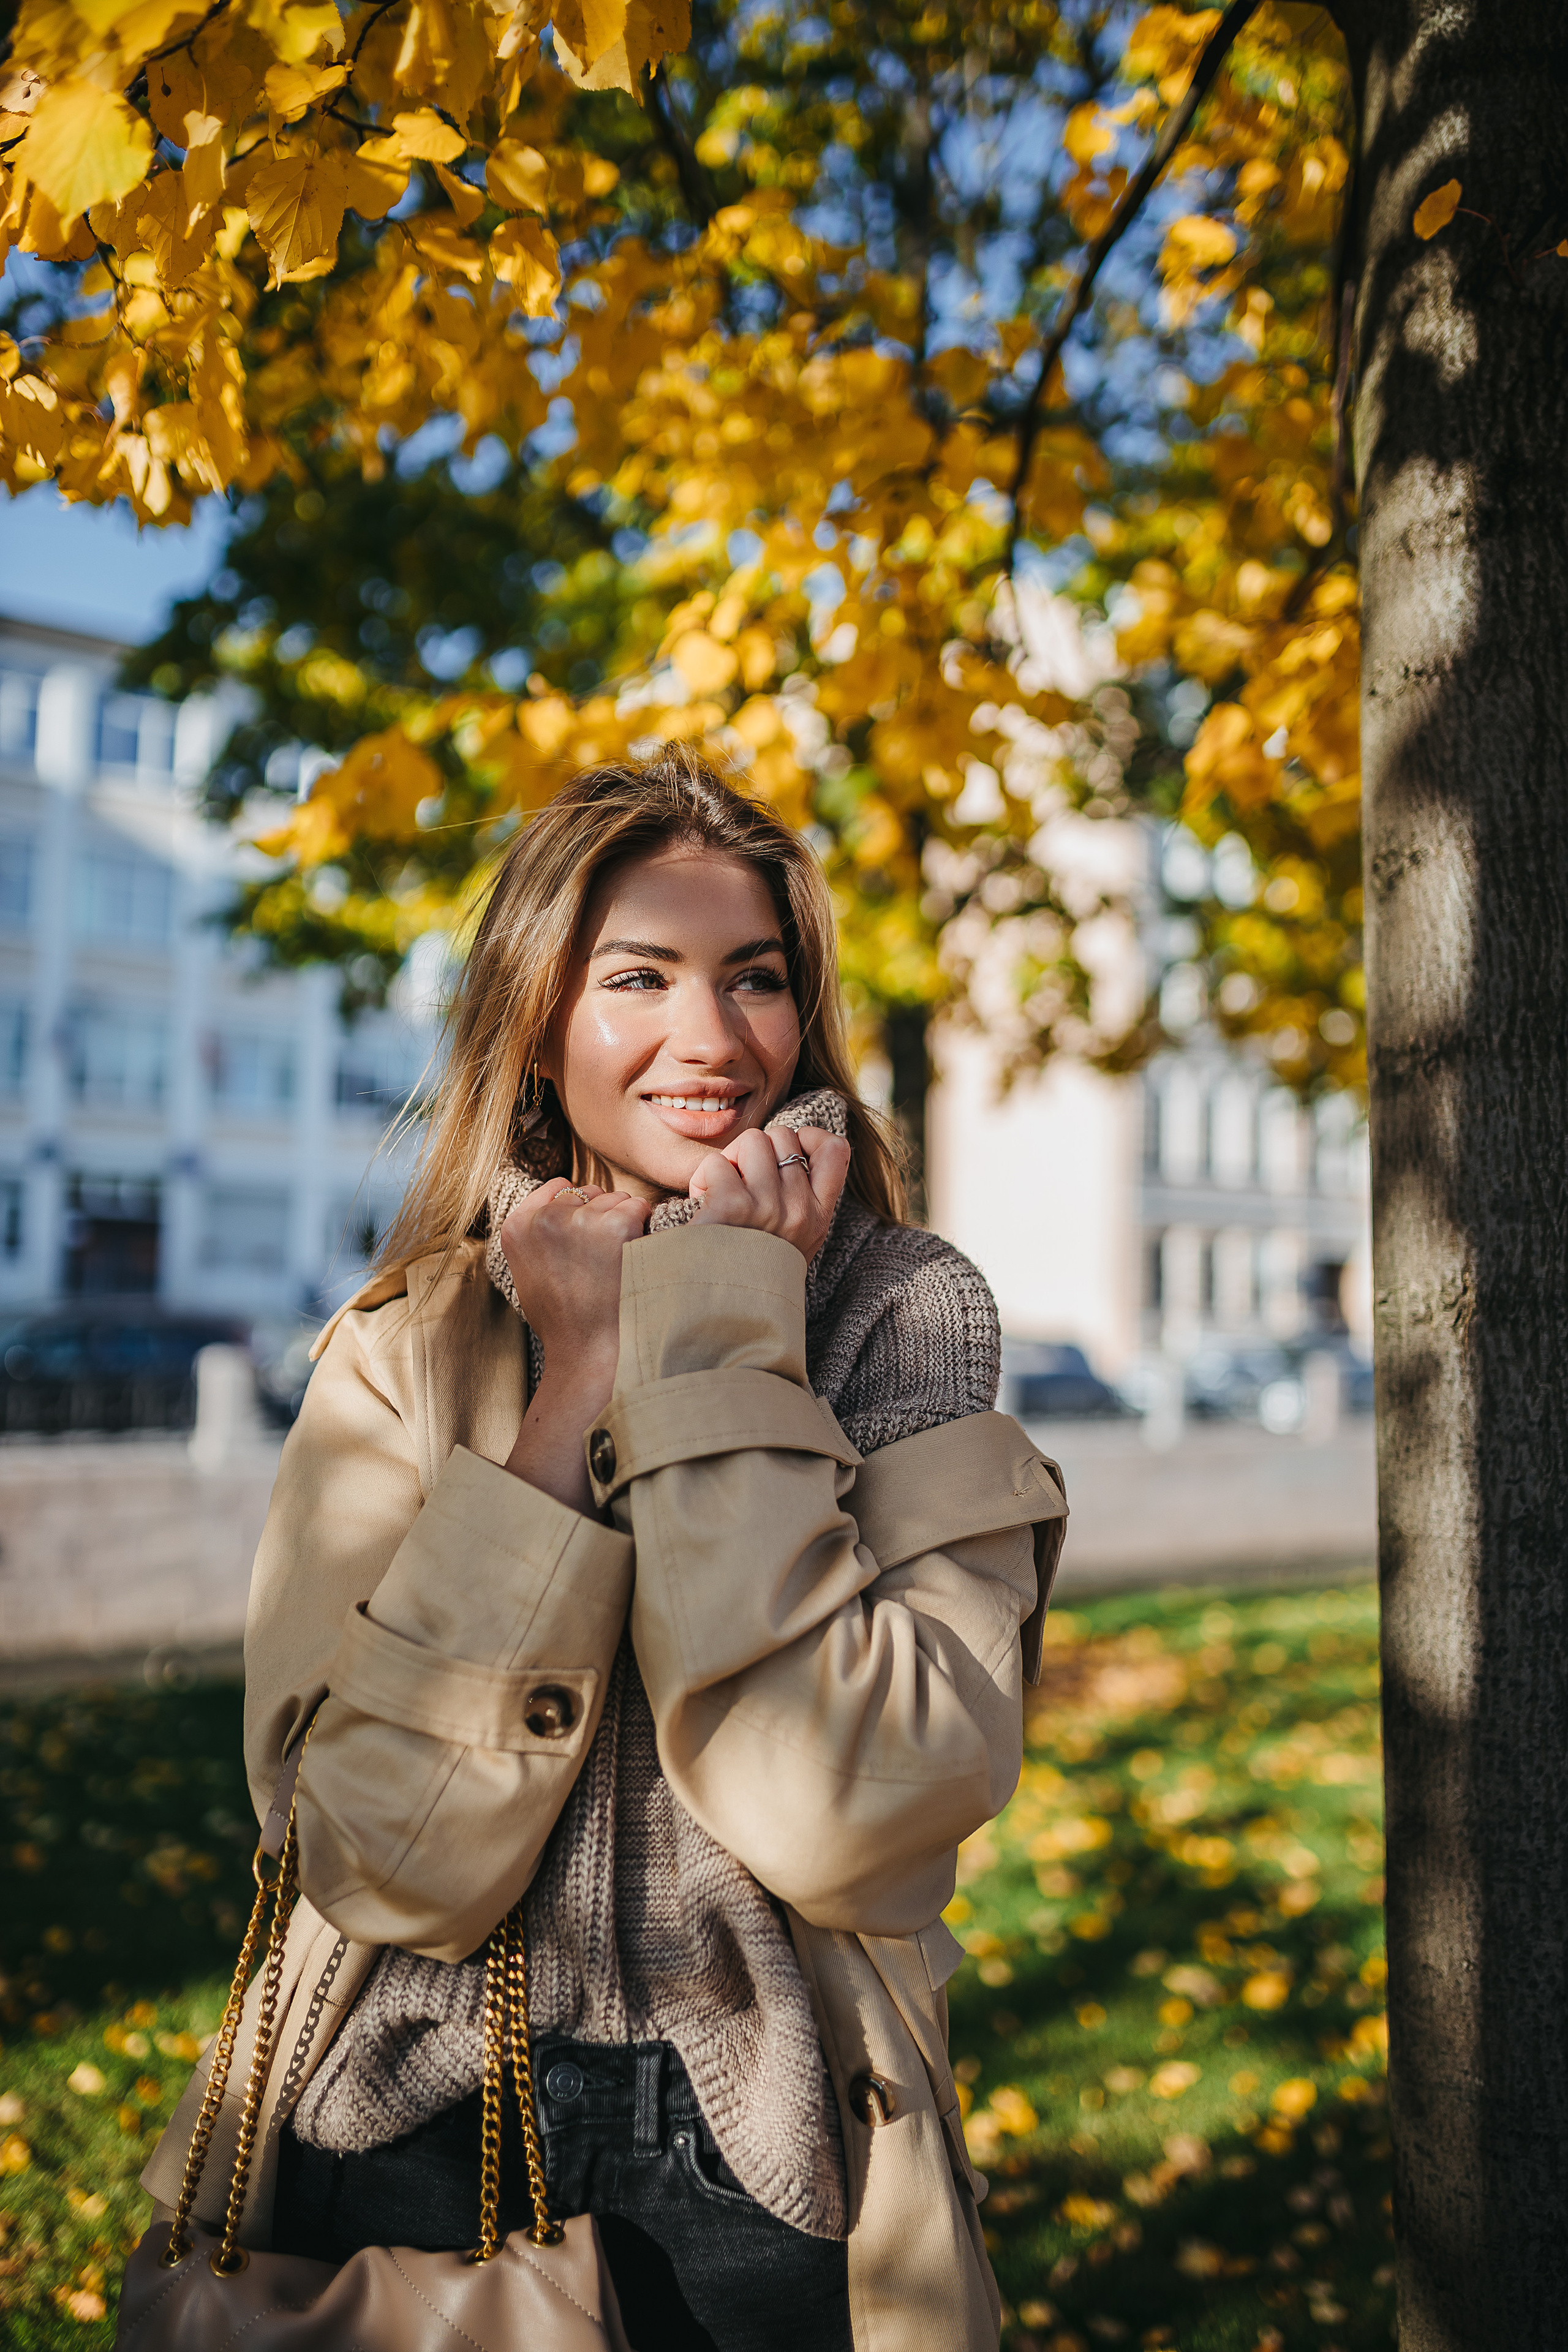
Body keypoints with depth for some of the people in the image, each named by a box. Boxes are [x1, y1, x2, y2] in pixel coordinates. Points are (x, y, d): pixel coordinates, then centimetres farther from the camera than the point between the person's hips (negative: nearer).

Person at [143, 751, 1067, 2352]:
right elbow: (388, 1857, -16)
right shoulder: (404, 1351, -4)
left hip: (759, 2191, 0)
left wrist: (723, 1342, -20)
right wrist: (583, 1380, -19)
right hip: (415, 2149, 1)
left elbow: (856, 1815, -21)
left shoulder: (902, 1317, -8)